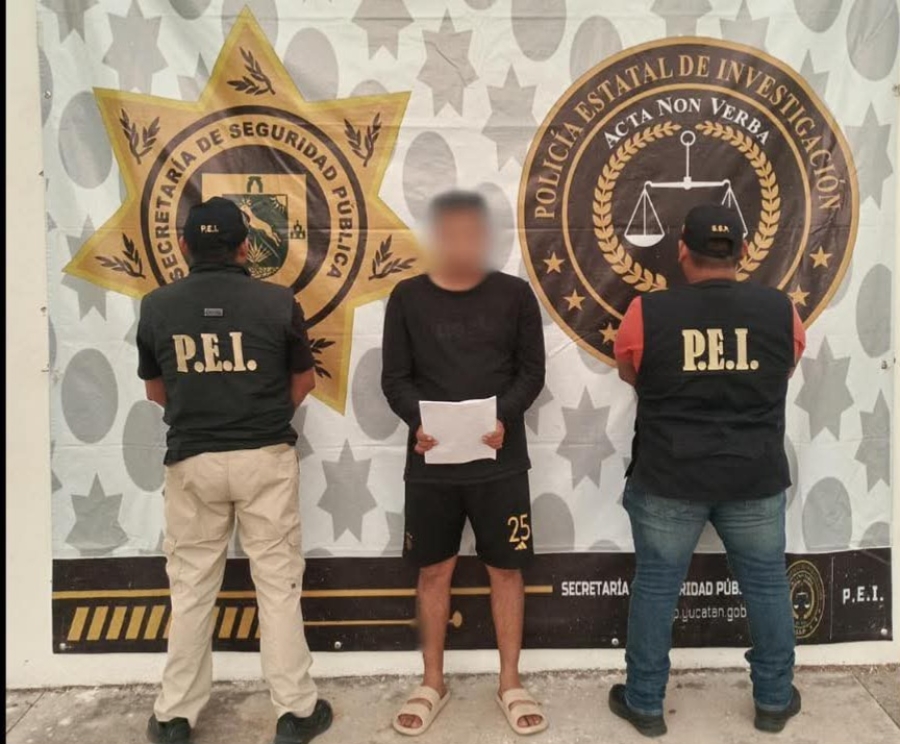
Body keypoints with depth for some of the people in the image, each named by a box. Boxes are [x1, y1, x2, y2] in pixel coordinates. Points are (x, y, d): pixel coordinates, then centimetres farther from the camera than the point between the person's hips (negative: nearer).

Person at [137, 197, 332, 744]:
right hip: (265, 457, -1)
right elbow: (304, 383, 4)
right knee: (278, 583, 8)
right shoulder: (277, 302, -7)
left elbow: (157, 390, 10)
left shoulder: (157, 306, -2)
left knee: (191, 587, 14)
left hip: (192, 459, 2)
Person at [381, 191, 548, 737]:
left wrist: (504, 416, -16)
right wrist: (417, 421, -17)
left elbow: (532, 371, 1)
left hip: (501, 462, 0)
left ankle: (511, 685, 30)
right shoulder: (408, 298, 1)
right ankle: (433, 684, 32)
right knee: (435, 570, 12)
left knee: (507, 569, 10)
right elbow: (395, 379, 1)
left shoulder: (514, 293, 1)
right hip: (431, 463, 1)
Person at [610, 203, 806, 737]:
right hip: (755, 478, 2)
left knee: (656, 586, 11)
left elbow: (630, 374, 9)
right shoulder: (780, 310, -3)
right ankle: (775, 701, 35)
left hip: (668, 479, -2)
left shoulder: (648, 312, -9)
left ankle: (645, 704, 24)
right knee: (767, 584, 19)